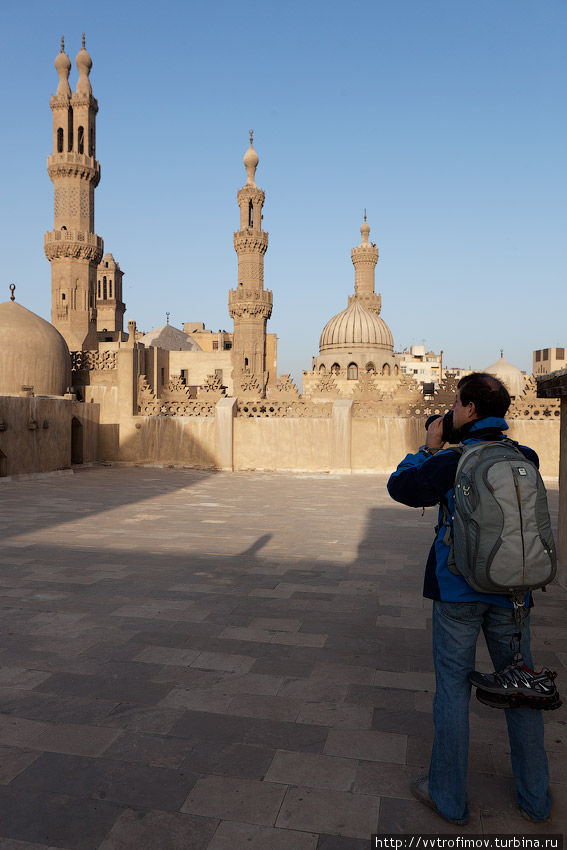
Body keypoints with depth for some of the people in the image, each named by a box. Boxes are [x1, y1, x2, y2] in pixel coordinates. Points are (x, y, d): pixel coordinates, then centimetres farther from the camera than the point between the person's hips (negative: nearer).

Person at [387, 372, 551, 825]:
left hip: (458, 589, -4)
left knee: (453, 686, 8)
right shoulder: (526, 459, 0)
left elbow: (400, 486, -3)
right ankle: (535, 797, 28)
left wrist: (430, 448, 7)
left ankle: (449, 796, 21)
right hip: (511, 589, 4)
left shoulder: (454, 461, -13)